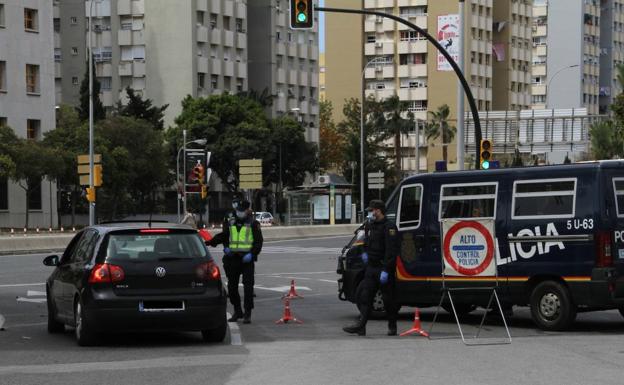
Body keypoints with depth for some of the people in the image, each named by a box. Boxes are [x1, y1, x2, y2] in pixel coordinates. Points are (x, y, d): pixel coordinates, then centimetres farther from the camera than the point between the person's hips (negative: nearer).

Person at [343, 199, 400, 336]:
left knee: (388, 299, 1)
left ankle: (392, 327, 13)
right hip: (371, 267, 8)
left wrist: (385, 270, -25)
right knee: (365, 296, -1)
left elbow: (391, 251, -21)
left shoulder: (389, 227, -14)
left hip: (384, 268, -8)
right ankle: (361, 326, -5)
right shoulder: (369, 226, 13)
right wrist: (365, 252, 17)